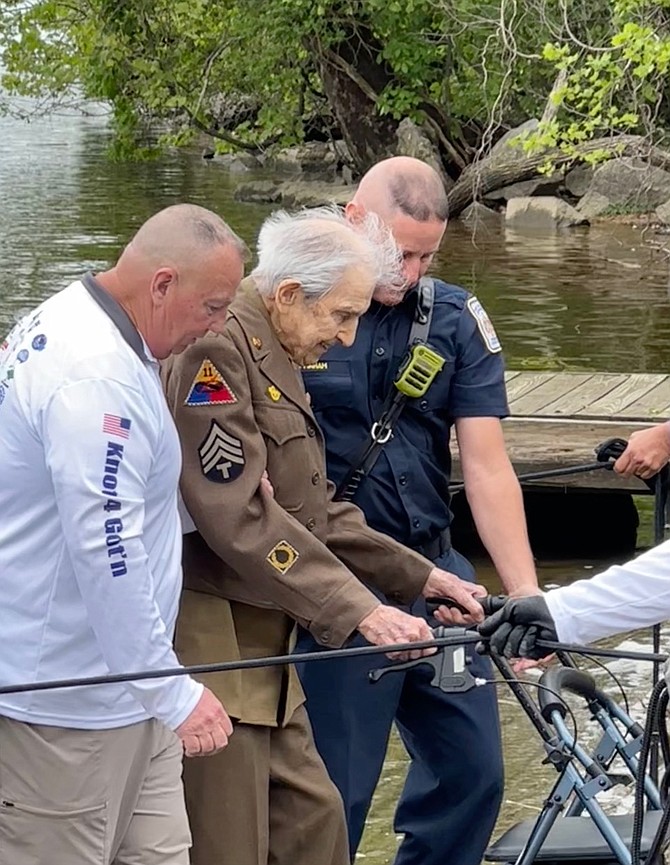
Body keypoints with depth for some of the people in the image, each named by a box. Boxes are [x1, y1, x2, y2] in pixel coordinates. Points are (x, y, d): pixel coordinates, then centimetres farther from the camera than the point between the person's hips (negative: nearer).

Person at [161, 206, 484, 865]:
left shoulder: (275, 361, 18)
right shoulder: (214, 352, -17)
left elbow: (314, 515, 22)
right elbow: (243, 517, -25)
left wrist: (418, 577, 13)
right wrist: (358, 611, -27)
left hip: (259, 648, 11)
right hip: (208, 643, -11)